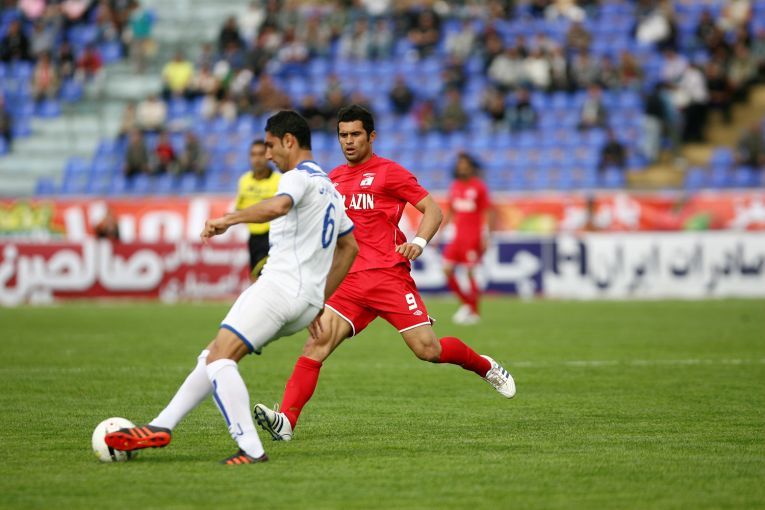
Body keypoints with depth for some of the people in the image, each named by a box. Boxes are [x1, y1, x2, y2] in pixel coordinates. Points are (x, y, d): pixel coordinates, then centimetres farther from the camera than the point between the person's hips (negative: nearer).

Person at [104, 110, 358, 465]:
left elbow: (278, 206, -31)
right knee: (214, 357, 11)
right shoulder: (328, 186, 25)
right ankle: (162, 426, 9)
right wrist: (320, 300, 32)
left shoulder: (299, 176, -6)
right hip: (307, 299, 10)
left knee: (219, 359, -16)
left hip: (282, 285, -10)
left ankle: (251, 449, -24)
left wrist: (229, 219, -30)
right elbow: (349, 246, 32)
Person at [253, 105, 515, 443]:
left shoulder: (388, 172, -1)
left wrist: (419, 242, -20)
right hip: (350, 282, 5)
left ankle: (486, 367, 22)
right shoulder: (333, 179, 17)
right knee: (316, 343, -15)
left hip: (389, 276, -4)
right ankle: (286, 420, -25)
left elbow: (433, 210, -3)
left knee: (428, 350, -8)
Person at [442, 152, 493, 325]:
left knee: (470, 272, -7)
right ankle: (467, 303, 15)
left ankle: (474, 312, 2)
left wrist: (484, 237, -12)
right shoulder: (455, 186, 11)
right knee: (447, 270, -1)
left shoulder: (479, 187, -6)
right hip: (457, 237, 6)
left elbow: (486, 212, -6)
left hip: (473, 237, -6)